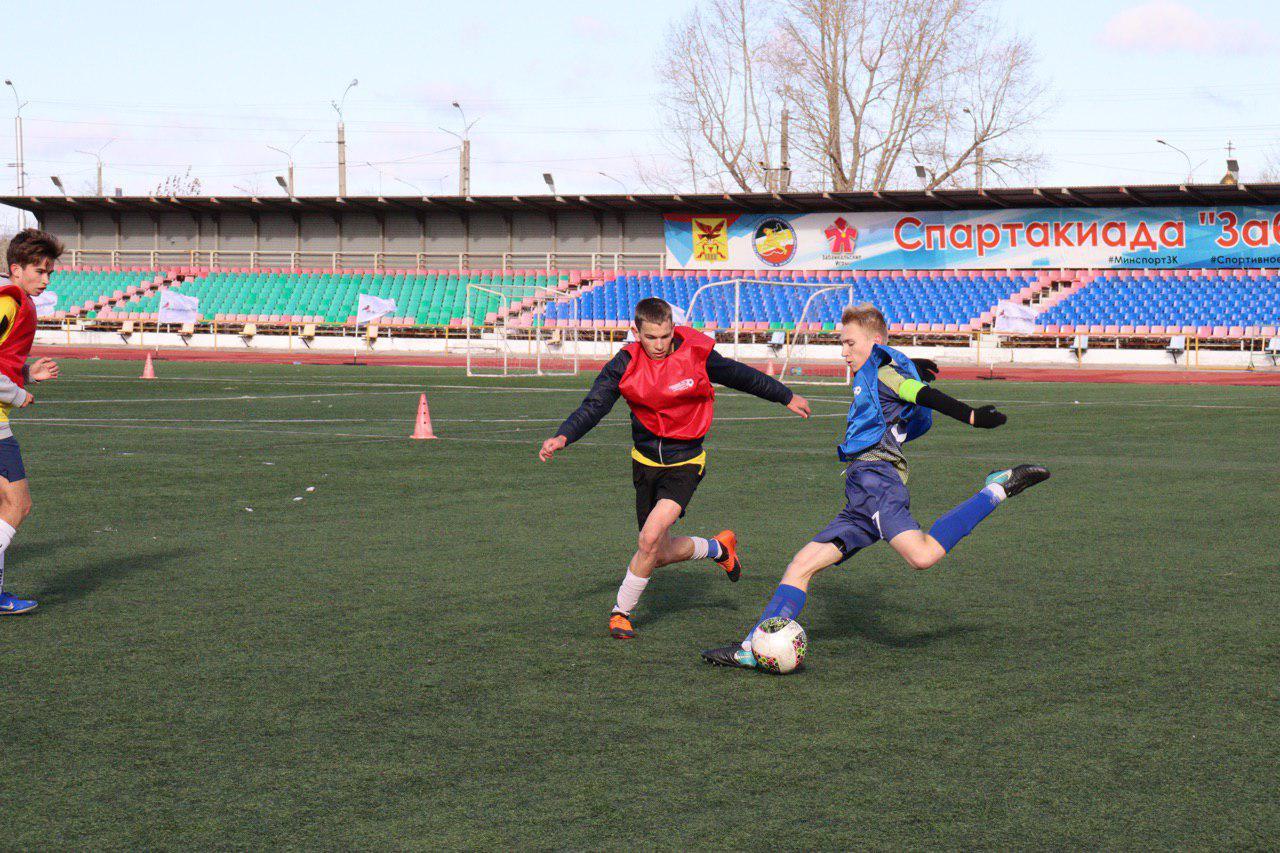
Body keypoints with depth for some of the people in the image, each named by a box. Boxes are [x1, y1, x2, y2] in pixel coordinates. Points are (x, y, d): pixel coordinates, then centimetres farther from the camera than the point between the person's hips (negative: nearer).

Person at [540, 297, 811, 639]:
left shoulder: (696, 354, -13)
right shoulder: (625, 364, -9)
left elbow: (742, 377, 3)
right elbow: (593, 407, -11)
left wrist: (787, 397, 17)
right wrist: (562, 437, -30)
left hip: (684, 462, -3)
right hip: (645, 460, 4)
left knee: (650, 537, -23)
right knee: (660, 554, 10)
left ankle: (622, 611, -3)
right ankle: (719, 548, 40)